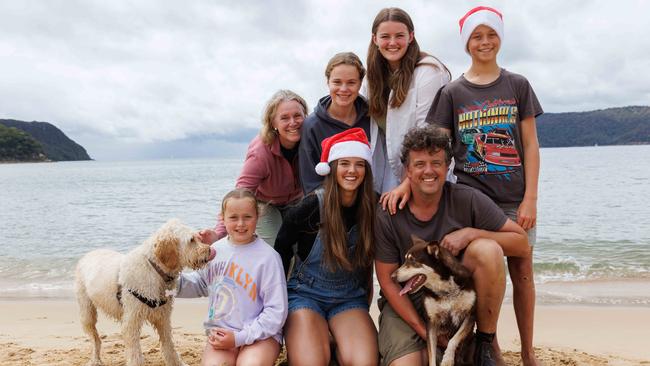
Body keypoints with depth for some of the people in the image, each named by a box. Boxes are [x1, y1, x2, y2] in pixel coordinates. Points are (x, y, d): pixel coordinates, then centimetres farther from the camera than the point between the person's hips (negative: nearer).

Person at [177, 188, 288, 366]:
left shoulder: (268, 257, -11)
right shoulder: (215, 250, 4)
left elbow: (276, 310, -10)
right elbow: (200, 284, 20)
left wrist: (240, 337, -13)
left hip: (260, 333, -2)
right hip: (220, 333, 3)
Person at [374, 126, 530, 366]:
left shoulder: (467, 200, -12)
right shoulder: (388, 216, -14)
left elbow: (522, 245, -10)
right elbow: (387, 281, -8)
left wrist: (471, 233, -26)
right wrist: (424, 331, -14)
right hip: (406, 303, -1)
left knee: (487, 249, -26)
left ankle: (486, 344, -8)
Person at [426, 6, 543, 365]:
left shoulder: (517, 85, 6)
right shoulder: (452, 92, 4)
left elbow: (530, 145, 3)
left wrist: (530, 198, -5)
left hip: (515, 198, 1)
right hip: (472, 197, -1)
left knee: (521, 272, 5)